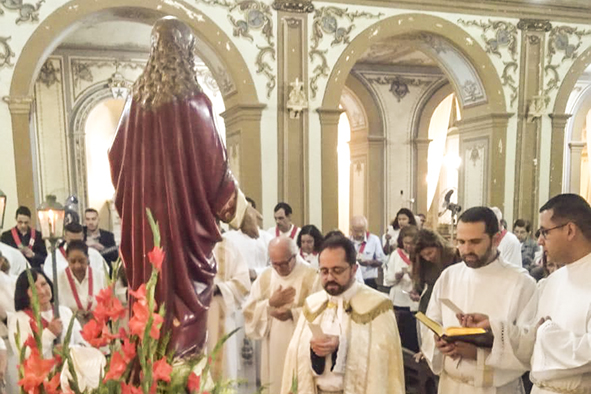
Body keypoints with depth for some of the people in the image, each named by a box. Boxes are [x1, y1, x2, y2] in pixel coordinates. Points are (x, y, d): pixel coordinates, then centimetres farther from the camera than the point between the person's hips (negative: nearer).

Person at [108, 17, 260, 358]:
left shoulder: (138, 97, 5)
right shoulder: (192, 99, -11)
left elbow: (118, 157, 11)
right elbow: (213, 161, -11)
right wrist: (241, 210, 0)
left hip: (145, 215, 6)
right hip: (185, 212, -5)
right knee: (185, 285, 2)